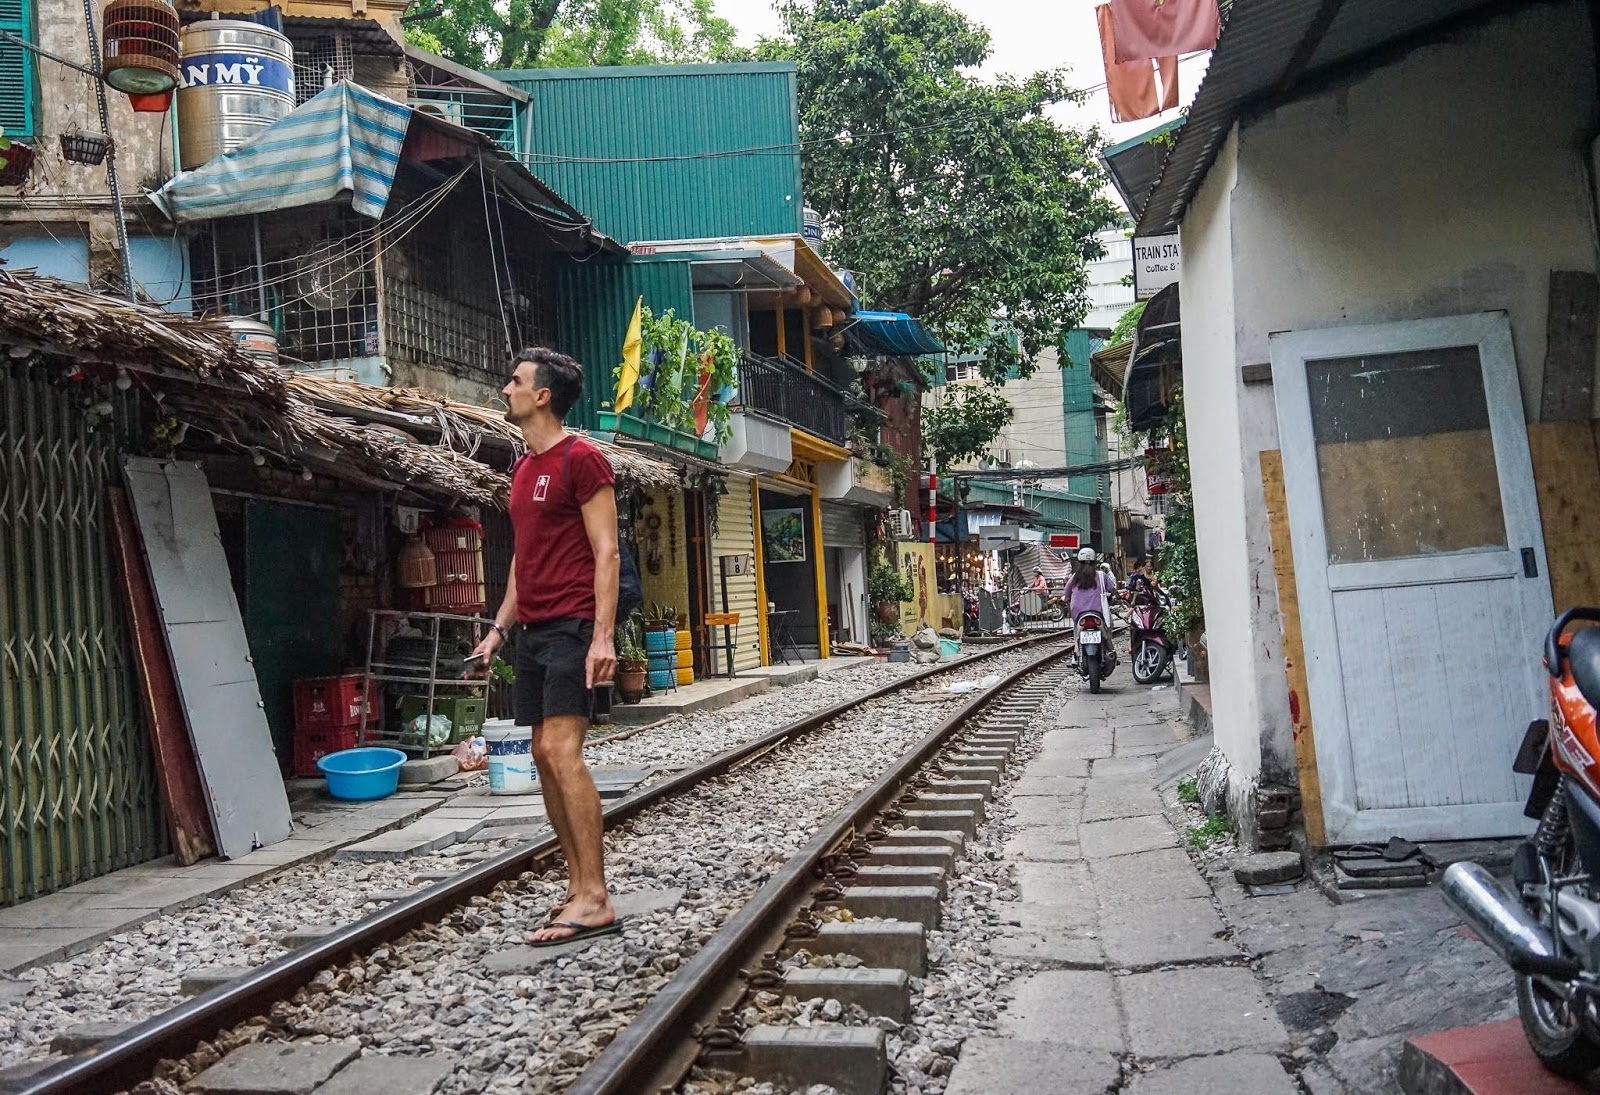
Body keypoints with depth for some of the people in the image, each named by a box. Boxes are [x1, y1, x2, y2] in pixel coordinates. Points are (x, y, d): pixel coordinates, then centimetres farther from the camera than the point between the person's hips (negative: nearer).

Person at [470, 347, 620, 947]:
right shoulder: (523, 469, 18)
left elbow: (606, 552, -12)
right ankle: (579, 888, 14)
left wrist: (603, 635, -20)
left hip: (572, 627, -9)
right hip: (532, 631, 9)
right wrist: (499, 628, 18)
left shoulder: (582, 459, -8)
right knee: (545, 757, 7)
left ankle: (595, 900, -10)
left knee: (562, 752, -14)